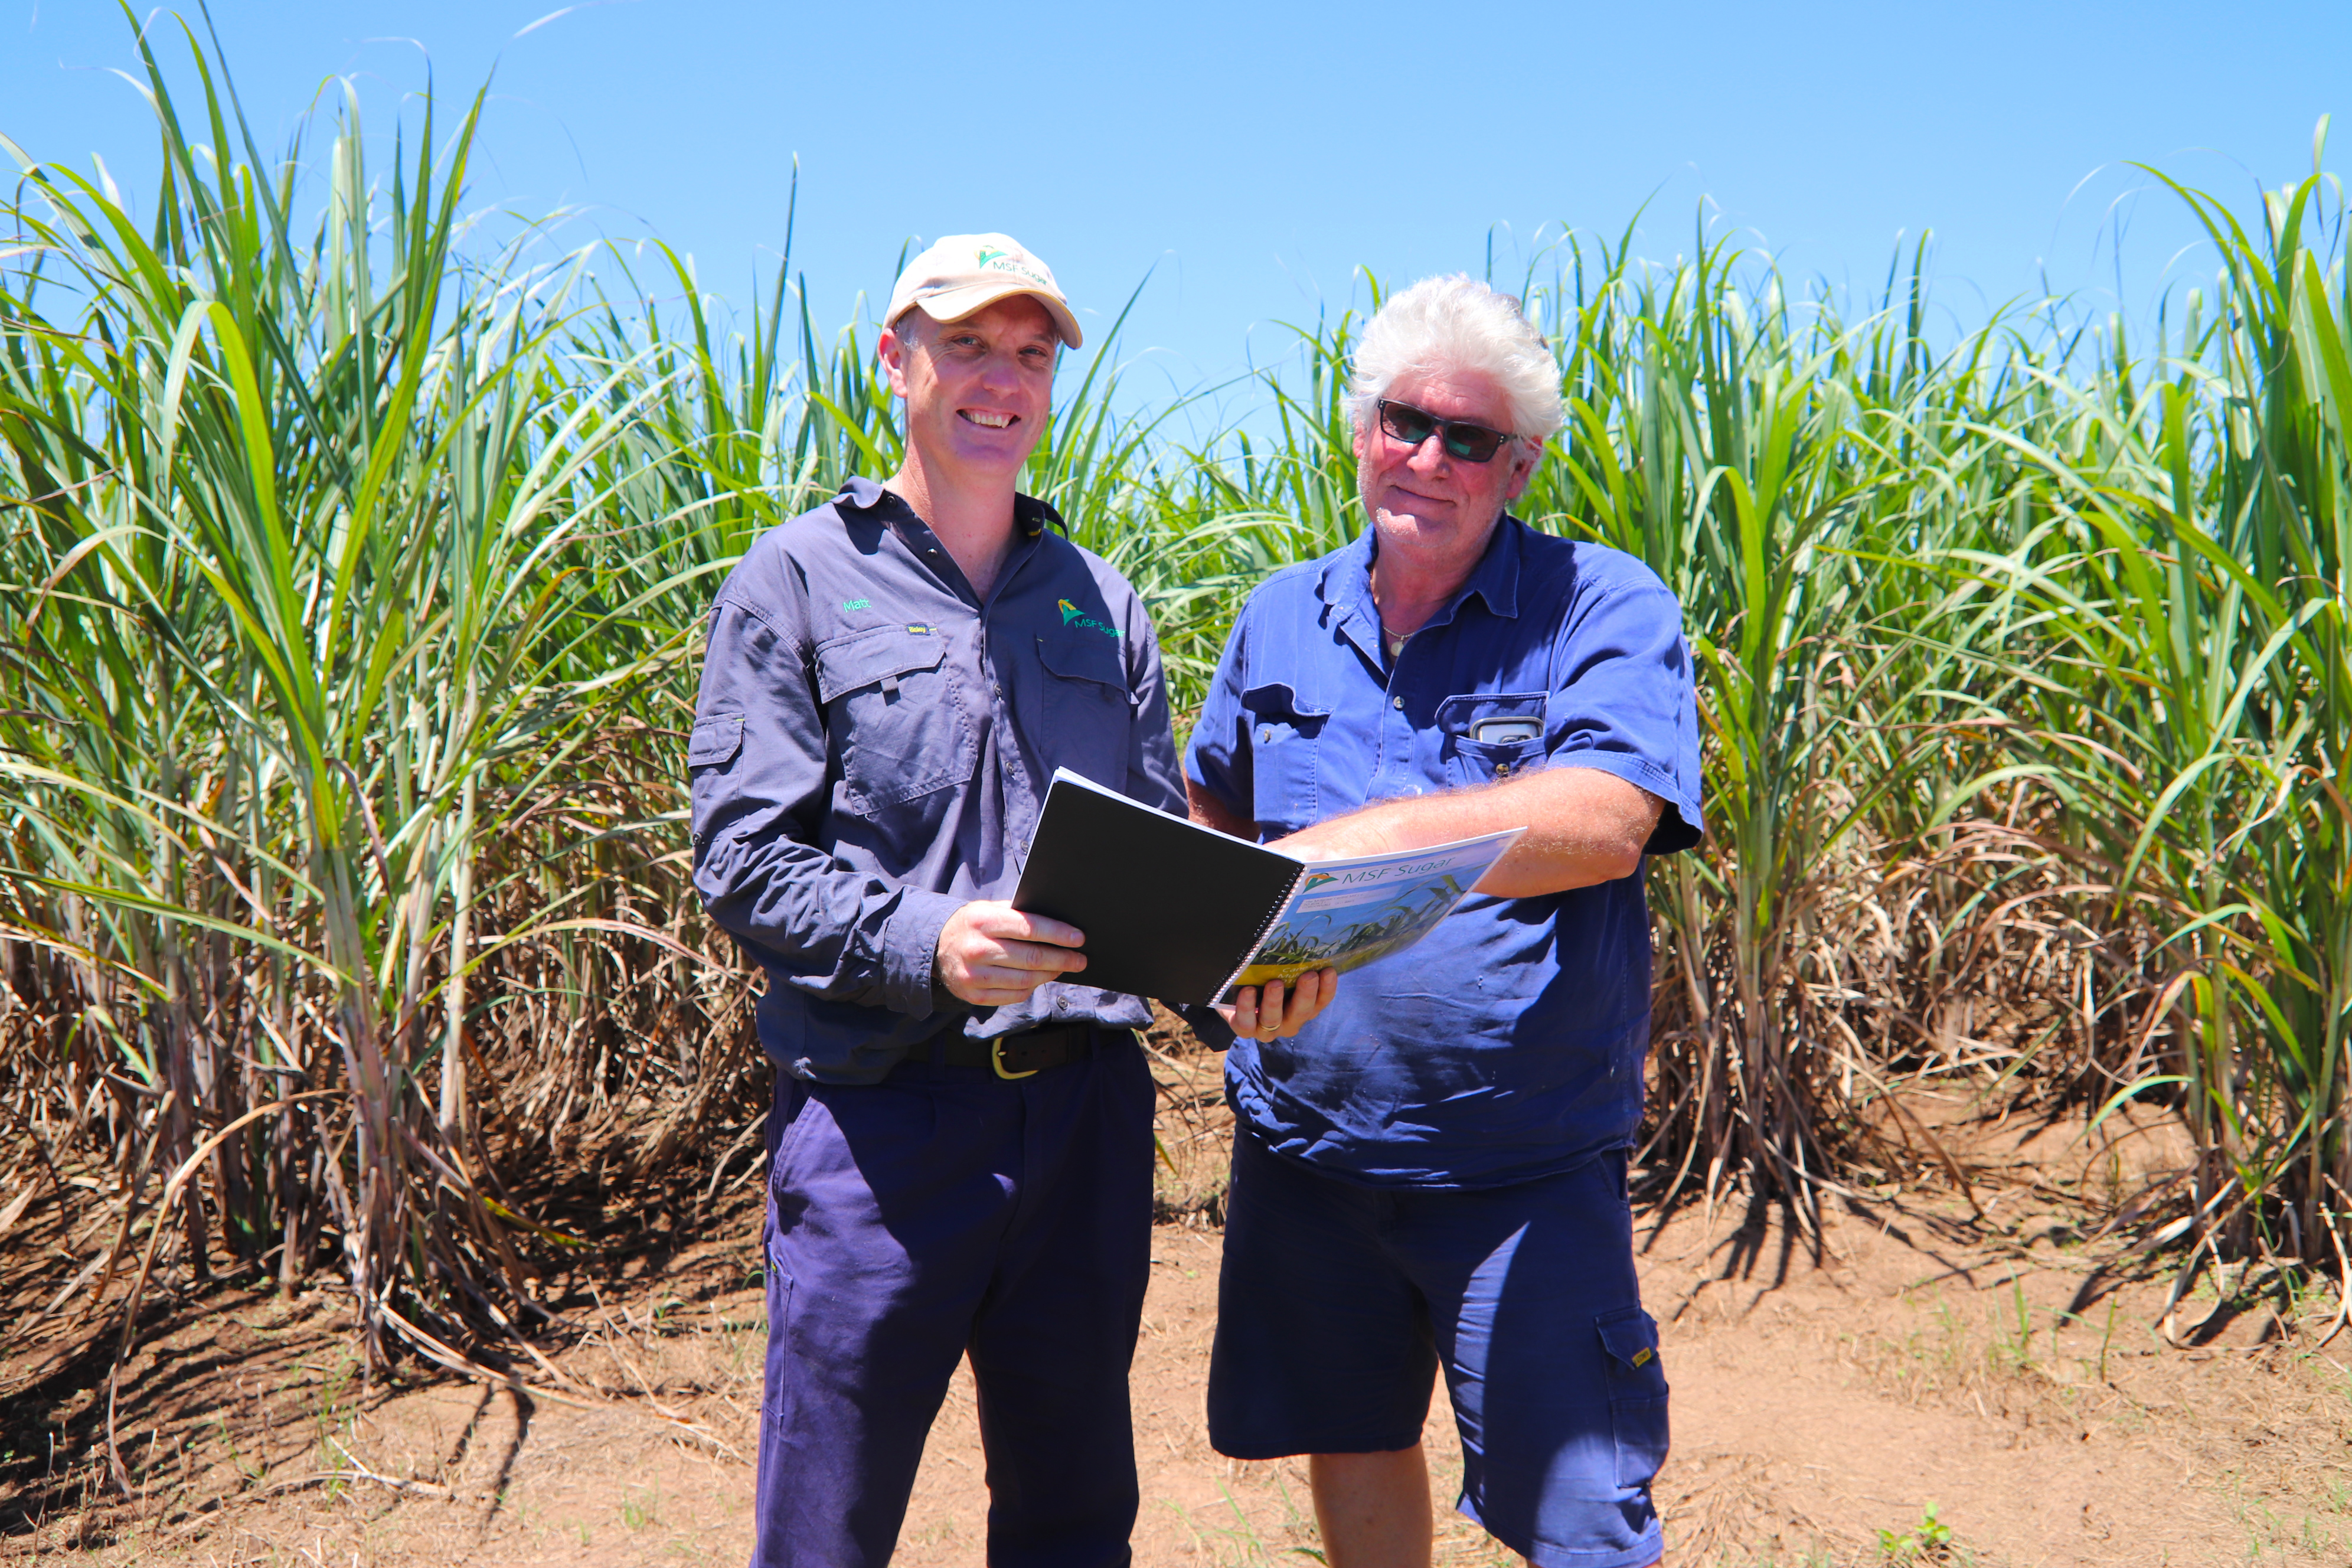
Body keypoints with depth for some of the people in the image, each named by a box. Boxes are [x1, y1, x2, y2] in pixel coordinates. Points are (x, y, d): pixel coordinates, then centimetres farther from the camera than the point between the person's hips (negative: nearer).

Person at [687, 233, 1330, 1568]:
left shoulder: (1101, 604, 13)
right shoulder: (800, 580, 0)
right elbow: (744, 859, -8)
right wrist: (923, 943, -24)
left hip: (1088, 1106, 4)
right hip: (880, 1117, -4)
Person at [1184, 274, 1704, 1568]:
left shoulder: (1605, 609, -10)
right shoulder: (1281, 618, 6)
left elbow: (1601, 826, -26)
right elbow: (1214, 815, 18)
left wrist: (1355, 838, -31)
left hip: (1523, 1161, -4)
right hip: (1304, 1144, 5)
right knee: (1351, 1446, 23)